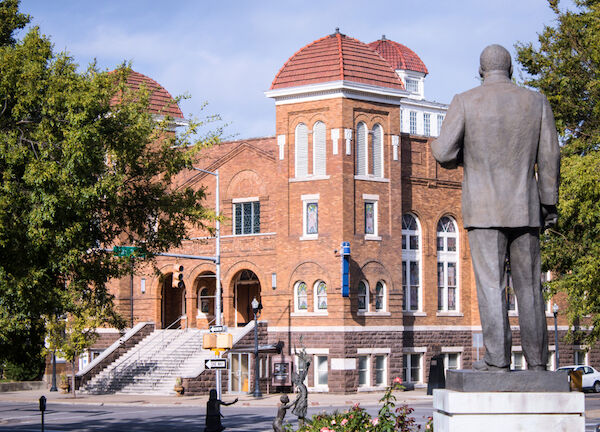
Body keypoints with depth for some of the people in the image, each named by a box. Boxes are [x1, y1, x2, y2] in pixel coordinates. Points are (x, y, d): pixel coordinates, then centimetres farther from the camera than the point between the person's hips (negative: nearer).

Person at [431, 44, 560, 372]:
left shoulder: (465, 103, -2)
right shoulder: (536, 102, 6)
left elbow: (444, 154, -8)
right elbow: (549, 158, 4)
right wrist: (549, 204, 9)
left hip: (484, 209, -2)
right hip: (525, 209, 3)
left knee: (490, 283, -4)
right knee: (529, 284, 7)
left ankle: (497, 358, -8)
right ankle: (536, 360, 7)